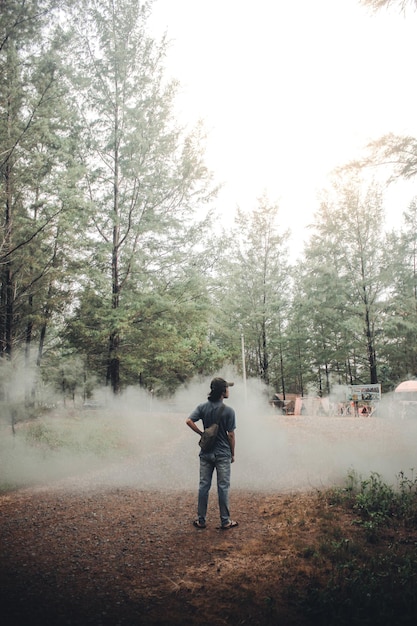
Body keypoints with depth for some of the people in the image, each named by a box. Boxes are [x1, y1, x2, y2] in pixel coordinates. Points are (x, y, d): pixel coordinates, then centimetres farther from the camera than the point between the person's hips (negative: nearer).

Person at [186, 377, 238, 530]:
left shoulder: (203, 407, -2)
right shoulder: (228, 411, -12)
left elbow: (189, 421, -12)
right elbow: (231, 435, -9)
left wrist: (201, 433, 0)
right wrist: (233, 454, 2)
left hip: (206, 453, 3)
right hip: (223, 454, -3)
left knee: (204, 486, 10)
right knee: (223, 487, 5)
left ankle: (201, 520, 18)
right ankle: (225, 521, 14)